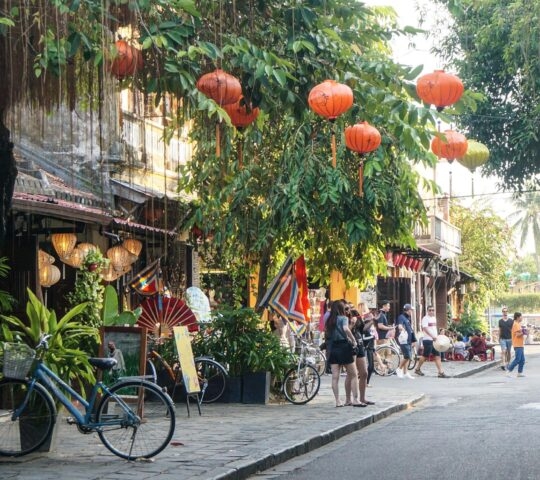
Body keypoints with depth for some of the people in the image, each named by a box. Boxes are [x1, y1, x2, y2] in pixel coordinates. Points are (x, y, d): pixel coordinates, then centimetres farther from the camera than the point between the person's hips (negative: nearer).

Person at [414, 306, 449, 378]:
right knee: (425, 356, -1)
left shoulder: (434, 318, 17)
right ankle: (418, 369, 18)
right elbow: (425, 329, -21)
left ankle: (441, 372, -4)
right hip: (427, 340, -8)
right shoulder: (425, 318, -9)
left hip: (434, 340, 8)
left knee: (437, 356, 1)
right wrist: (432, 336, -31)